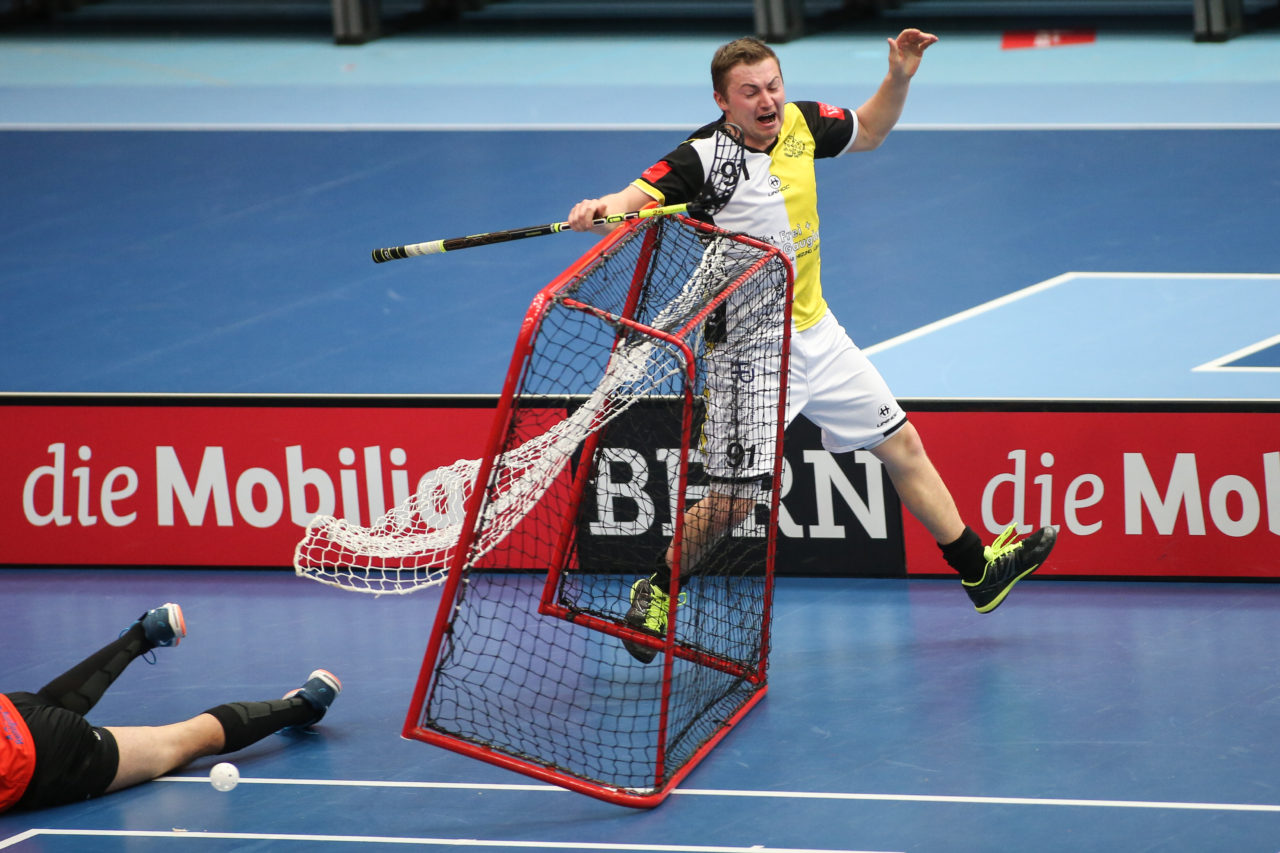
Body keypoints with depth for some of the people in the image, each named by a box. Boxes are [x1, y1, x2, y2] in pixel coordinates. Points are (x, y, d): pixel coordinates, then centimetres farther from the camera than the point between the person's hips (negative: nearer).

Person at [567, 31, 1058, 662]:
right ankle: (656, 592, 15)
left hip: (815, 334, 7)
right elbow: (635, 201, -31)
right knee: (734, 500, -10)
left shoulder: (801, 124, -1)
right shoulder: (703, 157, -20)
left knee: (901, 444, 15)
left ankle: (979, 570, 29)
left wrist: (899, 77, 2)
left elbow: (869, 132, 18)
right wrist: (601, 210, -53)